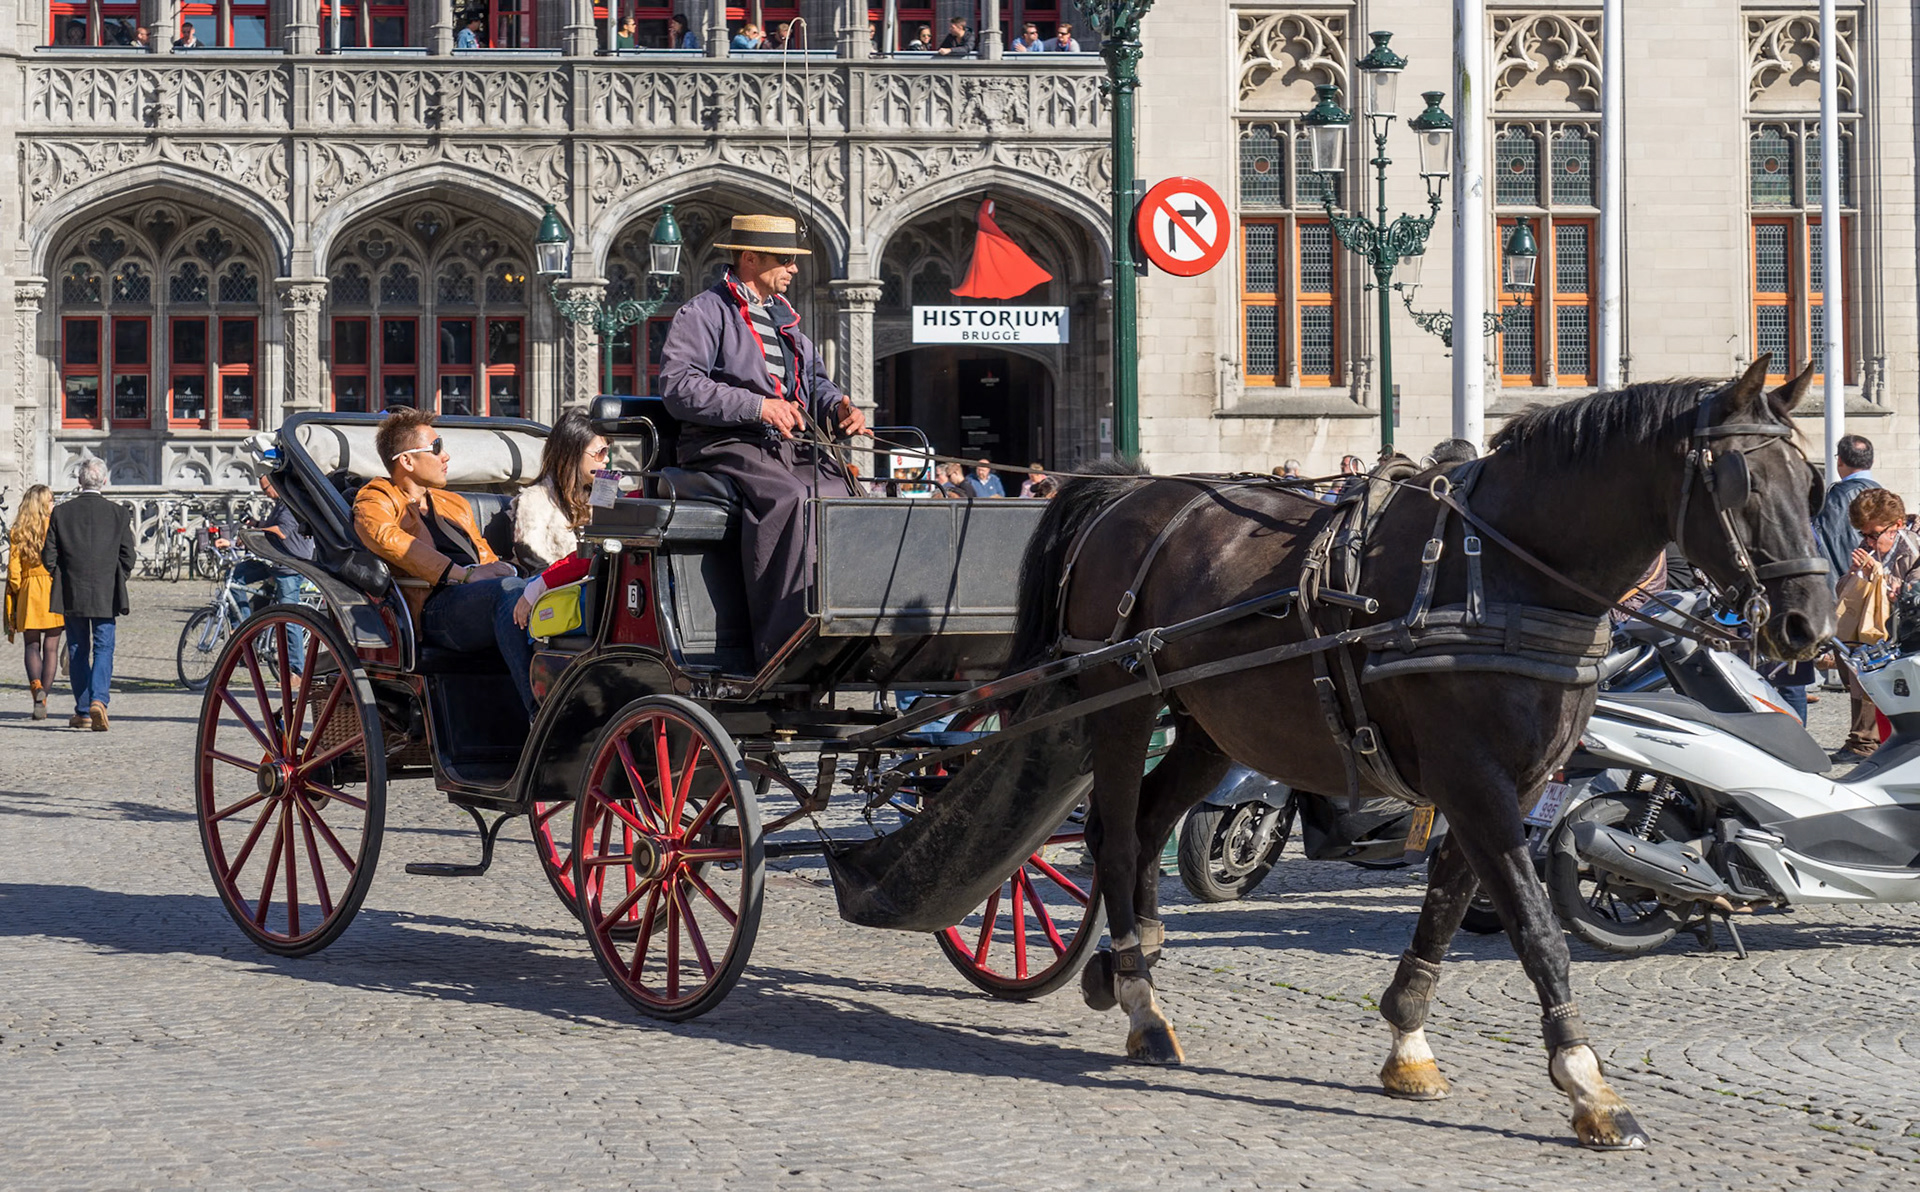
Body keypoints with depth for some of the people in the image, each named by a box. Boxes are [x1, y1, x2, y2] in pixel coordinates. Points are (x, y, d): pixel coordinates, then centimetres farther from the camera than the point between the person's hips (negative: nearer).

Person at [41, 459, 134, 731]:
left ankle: (83, 712, 14)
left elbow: (48, 558, -1)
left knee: (78, 651, 10)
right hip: (106, 596, -1)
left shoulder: (61, 513, -2)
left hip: (71, 595, 1)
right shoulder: (119, 513, -4)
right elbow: (127, 558, -2)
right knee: (103, 648, 3)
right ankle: (98, 699, -19)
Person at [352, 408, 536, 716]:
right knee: (511, 588, -37)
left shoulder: (455, 504, 37)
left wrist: (501, 570, 2)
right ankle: (540, 715, -47)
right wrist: (464, 573, -18)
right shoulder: (378, 497, 14)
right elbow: (381, 534, -10)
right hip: (435, 607, -7)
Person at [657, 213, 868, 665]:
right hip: (729, 446, -7)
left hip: (794, 448, 7)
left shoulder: (784, 318, 28)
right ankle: (783, 641, -39)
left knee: (846, 498, -23)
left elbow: (815, 379, 33)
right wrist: (757, 407, -19)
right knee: (789, 499, -36)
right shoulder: (703, 312, 2)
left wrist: (840, 408, 8)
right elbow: (678, 385, -11)